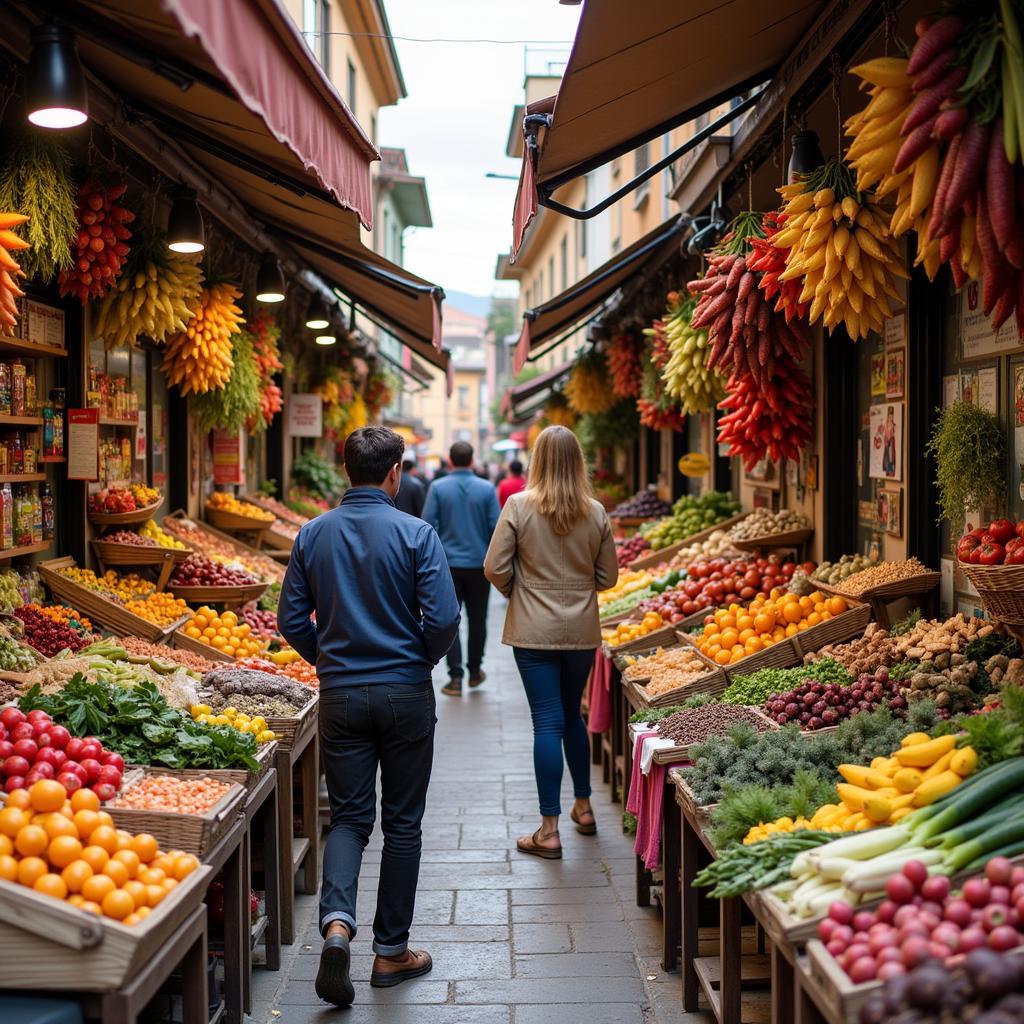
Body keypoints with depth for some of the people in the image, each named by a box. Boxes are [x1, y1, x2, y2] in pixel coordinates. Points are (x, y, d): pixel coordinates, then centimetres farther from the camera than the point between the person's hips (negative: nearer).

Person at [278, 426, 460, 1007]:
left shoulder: (314, 535, 0)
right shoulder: (415, 534, -10)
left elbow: (292, 620, 3)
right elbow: (443, 618, -14)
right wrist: (423, 661, 5)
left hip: (340, 693, 3)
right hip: (405, 694, -2)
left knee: (349, 816, 12)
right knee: (402, 823, 9)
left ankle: (337, 922, -12)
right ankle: (391, 951, 17)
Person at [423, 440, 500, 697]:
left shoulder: (438, 487, -5)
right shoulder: (487, 489, -4)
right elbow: (496, 528, -4)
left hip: (447, 563, -1)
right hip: (479, 564, 1)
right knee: (477, 618, 14)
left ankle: (455, 678, -1)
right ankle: (475, 671, 25)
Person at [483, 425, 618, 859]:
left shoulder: (519, 506, -11)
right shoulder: (596, 513, -2)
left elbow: (495, 567, -10)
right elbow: (607, 576, 4)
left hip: (534, 629, -3)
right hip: (582, 629, 3)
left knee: (548, 722, -1)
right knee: (572, 715, 21)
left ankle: (549, 831, 2)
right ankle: (583, 807, 32)